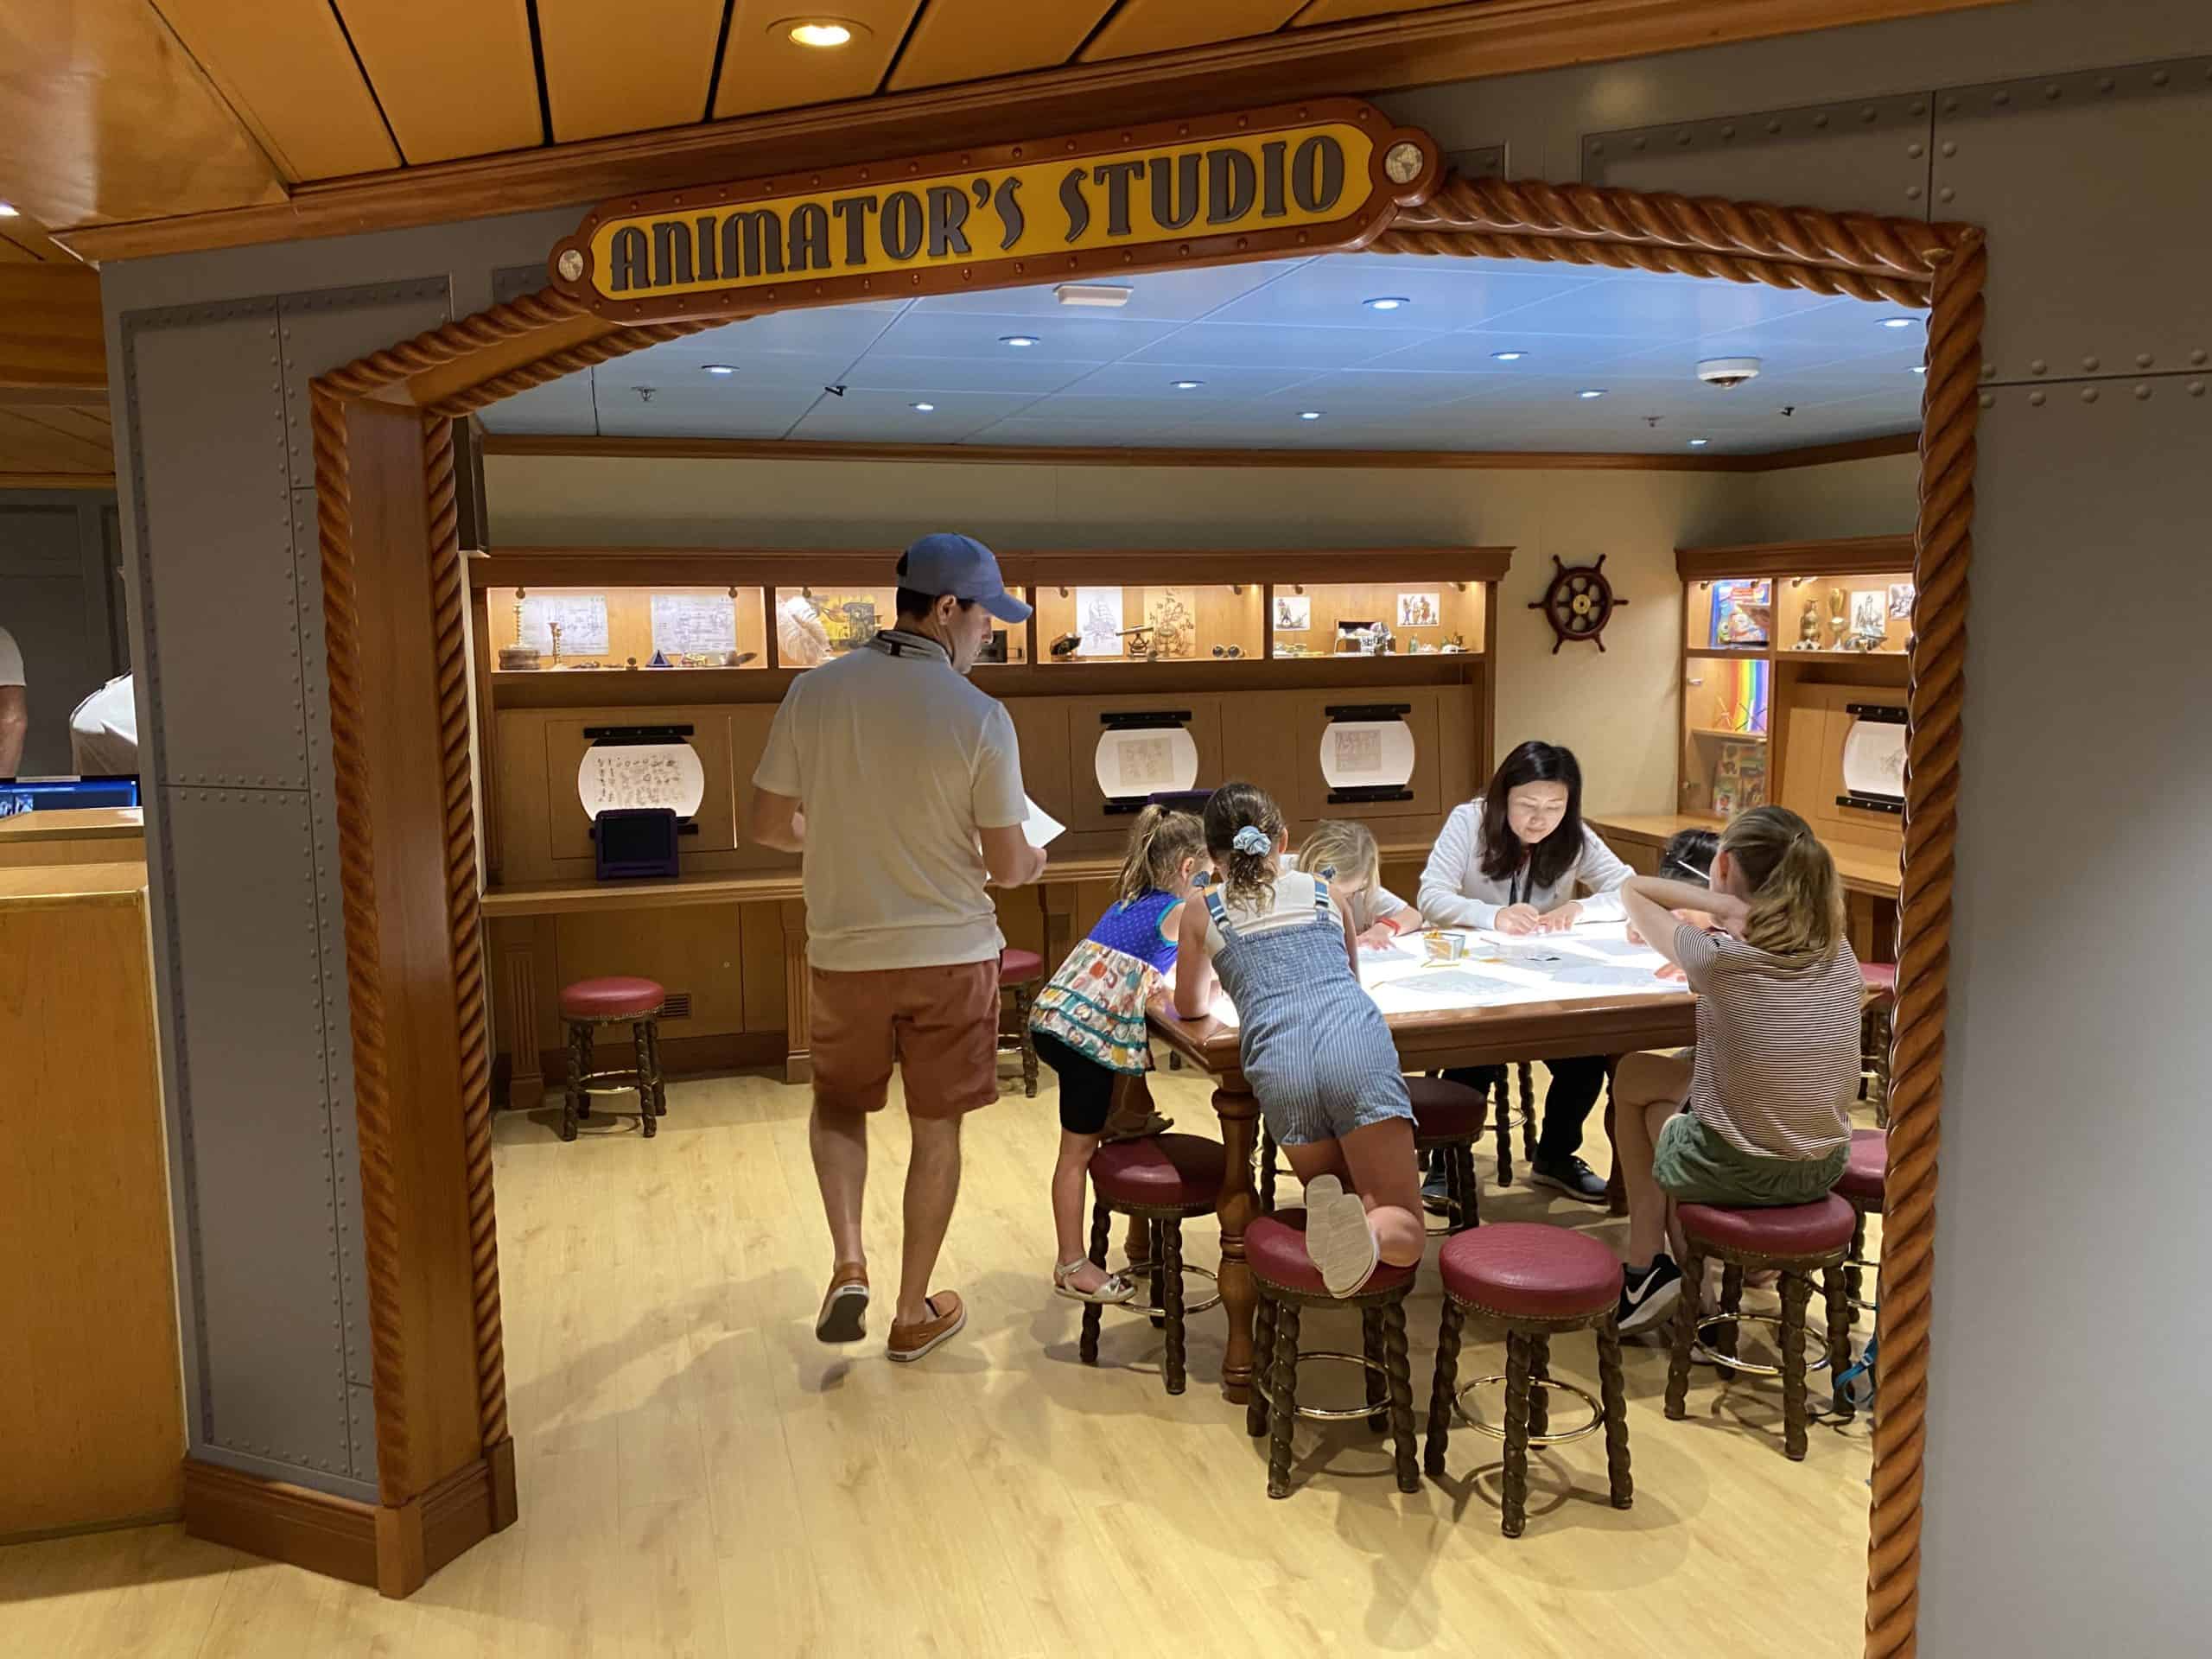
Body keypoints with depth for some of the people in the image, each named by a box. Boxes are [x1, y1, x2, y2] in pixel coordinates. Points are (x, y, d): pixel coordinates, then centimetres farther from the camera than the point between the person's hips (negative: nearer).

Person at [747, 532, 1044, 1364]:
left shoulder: (814, 691, -6)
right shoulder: (980, 716, -14)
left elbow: (767, 824, 1)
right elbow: (1007, 866, -10)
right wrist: (1034, 860, 13)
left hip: (844, 950, 2)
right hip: (949, 952, -2)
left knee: (839, 1105, 24)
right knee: (936, 1128, 13)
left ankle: (849, 1263, 7)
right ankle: (914, 1313, 25)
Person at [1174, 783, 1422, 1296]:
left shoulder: (1202, 913, 21)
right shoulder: (1325, 893, 26)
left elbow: (1191, 1007, 34)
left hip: (1279, 1060, 0)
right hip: (1358, 1038, 0)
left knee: (1334, 1187, 24)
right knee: (1403, 1231, 4)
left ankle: (1331, 1208, -10)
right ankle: (1366, 1233, -31)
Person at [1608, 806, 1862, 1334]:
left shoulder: (1719, 956, -19)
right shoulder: (1836, 948, -3)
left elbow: (1631, 889, -4)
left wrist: (1722, 904, -8)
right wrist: (1743, 909, 6)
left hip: (1739, 1173, -5)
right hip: (1825, 1168, 5)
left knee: (1634, 1078, 25)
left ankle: (1646, 1267, 30)